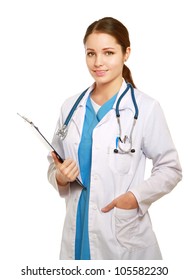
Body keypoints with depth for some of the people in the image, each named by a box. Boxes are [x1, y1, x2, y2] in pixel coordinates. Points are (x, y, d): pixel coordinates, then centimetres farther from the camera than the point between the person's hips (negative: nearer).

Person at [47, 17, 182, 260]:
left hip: (124, 234, -3)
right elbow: (55, 163, 11)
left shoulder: (146, 108, -10)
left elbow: (171, 168, -3)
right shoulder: (70, 107, 3)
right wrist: (60, 177, -10)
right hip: (77, 231, 4)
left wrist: (136, 197, -17)